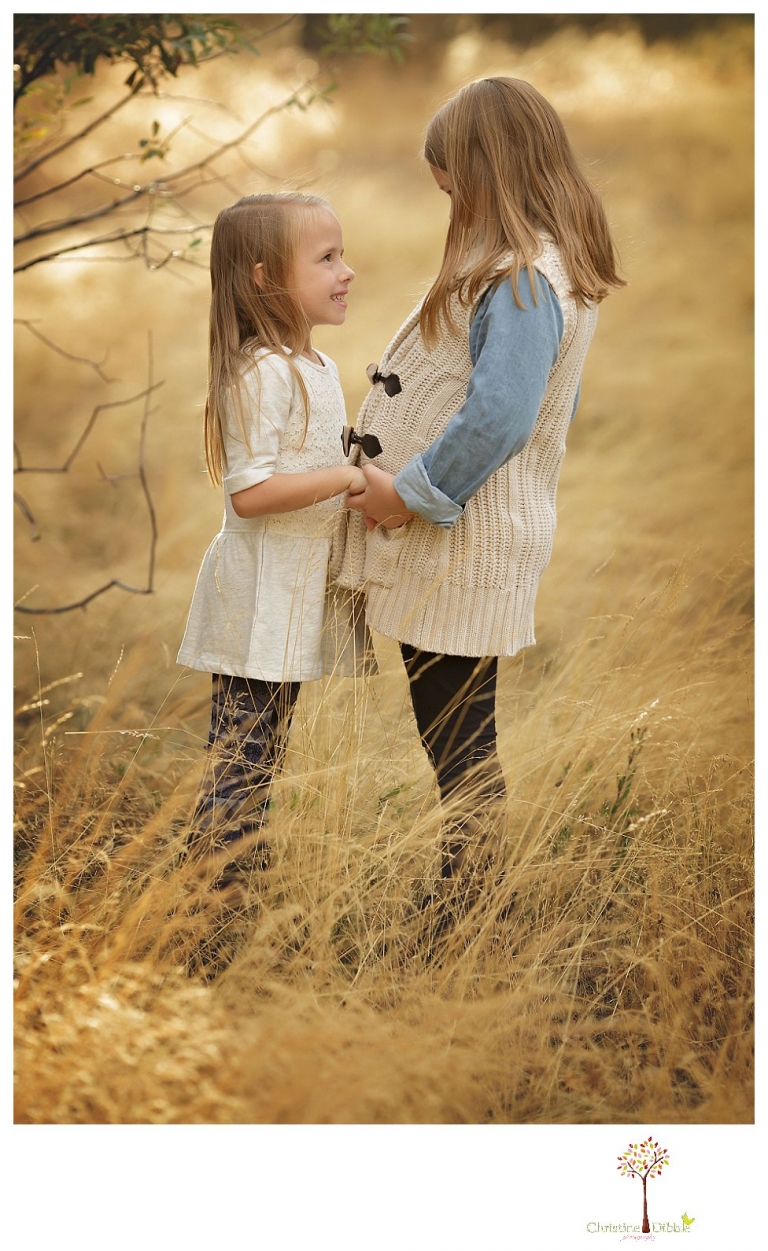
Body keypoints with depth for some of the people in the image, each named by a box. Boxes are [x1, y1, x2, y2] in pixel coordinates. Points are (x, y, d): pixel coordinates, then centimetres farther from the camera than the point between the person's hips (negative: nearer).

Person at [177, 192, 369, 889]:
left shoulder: (319, 369, 13)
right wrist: (347, 476, -23)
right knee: (239, 762, -4)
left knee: (263, 760, 16)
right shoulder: (262, 373, -18)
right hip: (258, 604, -9)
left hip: (299, 599, 10)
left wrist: (372, 490, 8)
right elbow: (250, 491, -24)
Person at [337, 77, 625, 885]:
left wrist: (410, 492, -17)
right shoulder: (558, 267, 13)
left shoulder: (518, 280, -19)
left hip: (464, 551, -10)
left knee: (457, 743, -1)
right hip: (463, 540, 10)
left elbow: (497, 418, -28)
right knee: (457, 740, 15)